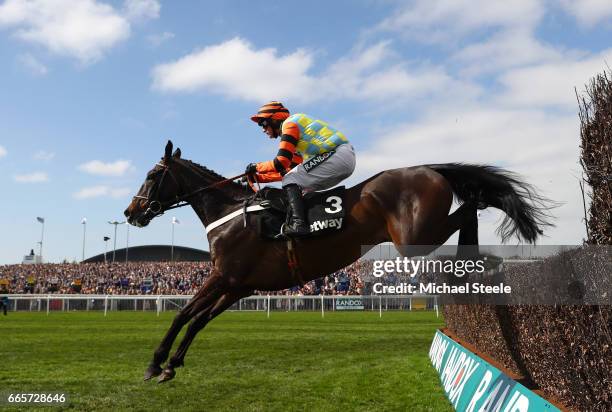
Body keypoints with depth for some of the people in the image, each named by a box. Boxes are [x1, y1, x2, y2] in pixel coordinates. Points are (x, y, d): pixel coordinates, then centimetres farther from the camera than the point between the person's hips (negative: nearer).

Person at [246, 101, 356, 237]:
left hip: (337, 155, -10)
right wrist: (259, 177, 21)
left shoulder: (290, 123, -2)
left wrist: (256, 167, 5)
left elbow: (281, 163, -11)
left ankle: (298, 223, -26)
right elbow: (288, 170, 24)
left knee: (290, 181, -11)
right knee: (299, 186, 19)